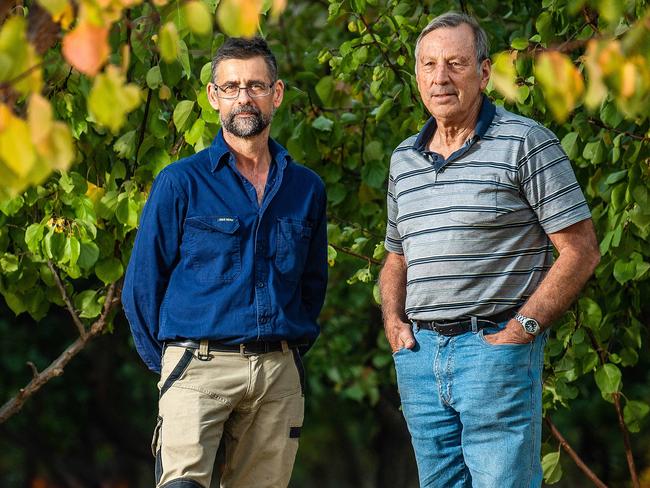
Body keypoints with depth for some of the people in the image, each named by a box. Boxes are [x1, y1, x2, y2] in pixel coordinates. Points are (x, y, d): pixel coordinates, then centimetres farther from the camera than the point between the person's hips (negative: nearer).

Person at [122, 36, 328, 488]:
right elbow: (141, 285, 5)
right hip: (199, 366, -4)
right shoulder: (181, 183, 2)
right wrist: (167, 361, 5)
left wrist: (294, 348, 13)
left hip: (279, 374, 4)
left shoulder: (307, 188, 13)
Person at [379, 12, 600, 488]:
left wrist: (521, 328, -13)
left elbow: (581, 249, -8)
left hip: (495, 347, -6)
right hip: (420, 353, 6)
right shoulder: (404, 159, 14)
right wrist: (394, 321, 7)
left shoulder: (526, 143, -5)